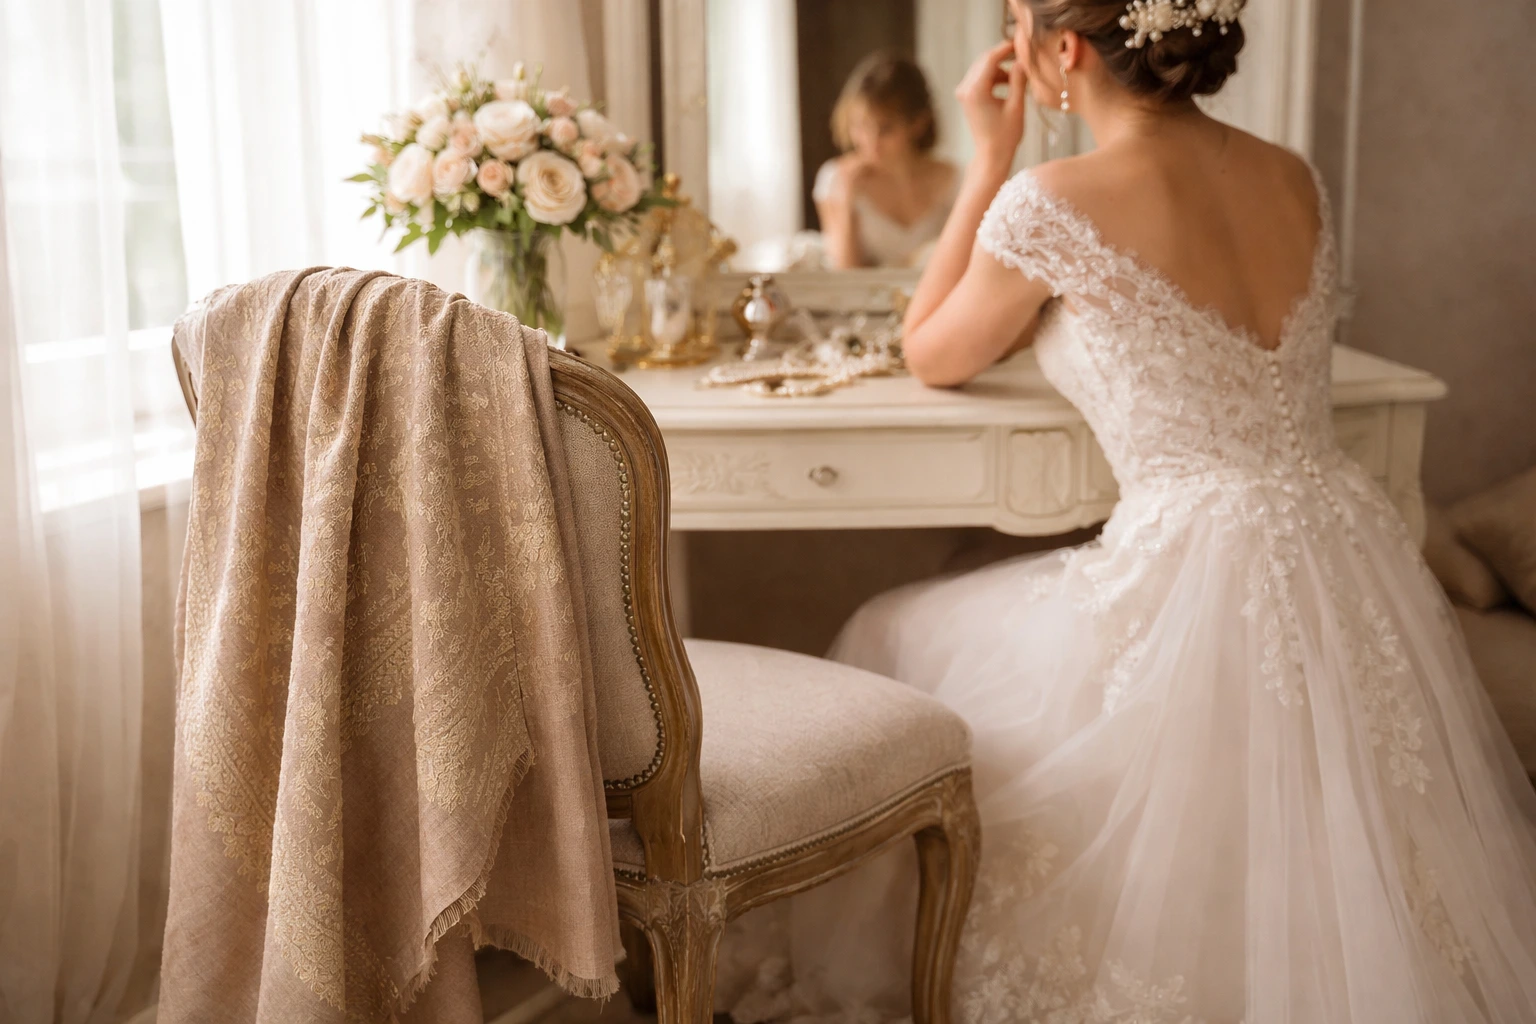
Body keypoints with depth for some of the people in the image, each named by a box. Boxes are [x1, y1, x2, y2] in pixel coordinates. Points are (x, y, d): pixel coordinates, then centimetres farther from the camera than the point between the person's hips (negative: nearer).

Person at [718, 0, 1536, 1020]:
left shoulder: (1055, 203, -12)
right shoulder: (1294, 178, 7)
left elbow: (934, 355, 7)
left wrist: (992, 156, 9)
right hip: (1352, 551, 6)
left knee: (899, 643, 18)